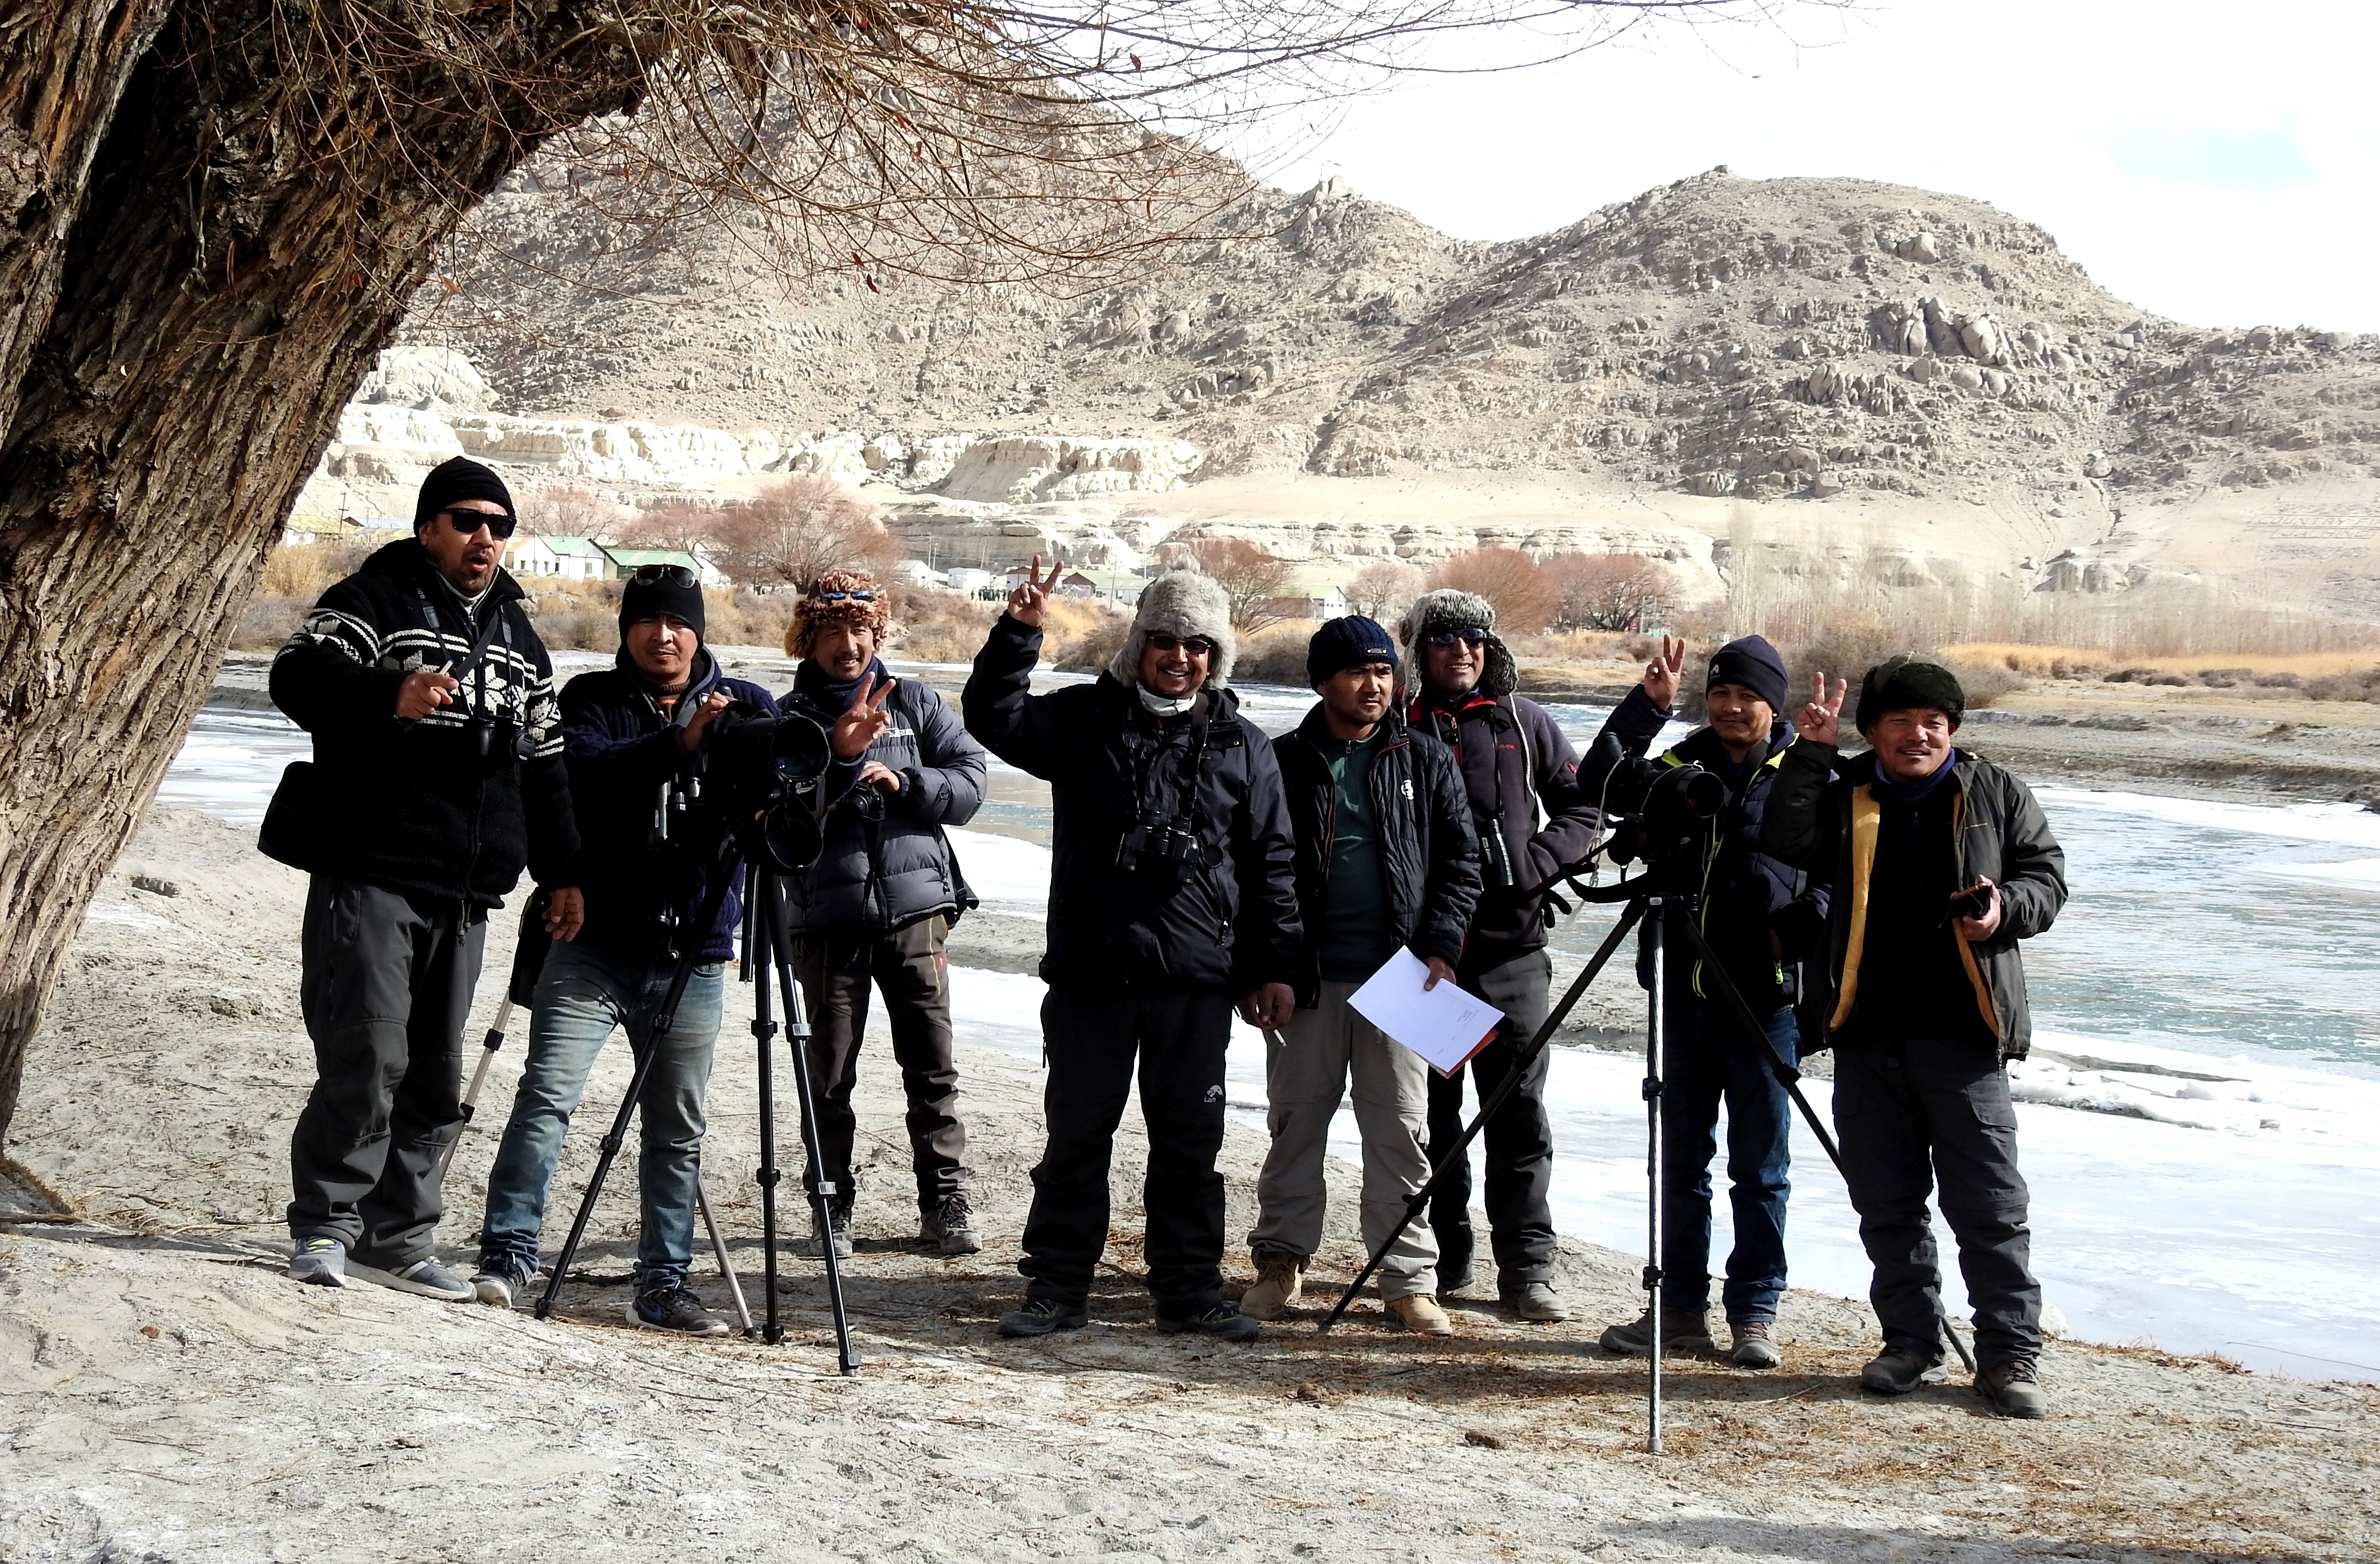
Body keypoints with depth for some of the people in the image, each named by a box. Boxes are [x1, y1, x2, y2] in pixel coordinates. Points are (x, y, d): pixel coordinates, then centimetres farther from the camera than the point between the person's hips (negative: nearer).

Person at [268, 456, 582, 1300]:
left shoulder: (518, 637, 20)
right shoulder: (374, 602, -1)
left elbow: (544, 766, 25)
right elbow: (297, 677, -20)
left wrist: (560, 871, 19)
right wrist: (390, 695, -37)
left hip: (463, 898, 7)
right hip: (371, 877, -6)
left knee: (436, 1078, 7)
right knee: (368, 1058, -12)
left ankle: (397, 1239, 14)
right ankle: (324, 1224, 1)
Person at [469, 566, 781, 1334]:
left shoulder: (745, 705, 8)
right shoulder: (591, 698, 3)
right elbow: (586, 769, -16)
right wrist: (679, 741, -29)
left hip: (692, 956, 2)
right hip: (594, 946, -2)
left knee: (678, 1128, 6)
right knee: (547, 1094, -11)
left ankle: (663, 1284, 13)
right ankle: (507, 1256, -5)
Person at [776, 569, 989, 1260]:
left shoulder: (916, 703, 8)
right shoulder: (789, 718, 3)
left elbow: (969, 782, 3)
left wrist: (904, 781, -13)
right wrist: (839, 756, -23)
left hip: (915, 905, 1)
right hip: (826, 915, -1)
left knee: (932, 1066, 2)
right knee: (830, 1073, 4)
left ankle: (946, 1203, 11)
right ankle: (832, 1208, 14)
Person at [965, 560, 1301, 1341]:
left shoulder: (1241, 745, 7)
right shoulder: (1084, 720, 6)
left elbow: (1270, 864, 9)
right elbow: (994, 718, -4)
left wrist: (1274, 967, 6)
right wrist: (1017, 632, -16)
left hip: (1196, 982, 1)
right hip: (1089, 974, 0)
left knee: (1189, 1141, 8)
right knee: (1076, 1135, 6)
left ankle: (1189, 1291, 17)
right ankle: (1056, 1289, 15)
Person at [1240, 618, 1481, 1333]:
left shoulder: (1426, 763, 7)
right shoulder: (1284, 763, 3)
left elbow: (1460, 860, 8)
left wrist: (1441, 945, -4)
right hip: (1307, 976, 0)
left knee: (1401, 1127, 2)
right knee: (1296, 1119, 7)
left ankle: (1408, 1278, 9)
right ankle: (1281, 1259, 19)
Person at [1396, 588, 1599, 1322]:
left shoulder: (1522, 722, 7)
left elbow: (1581, 802, 15)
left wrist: (1540, 860, -2)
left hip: (1512, 945, 1)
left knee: (1520, 1111, 0)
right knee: (1432, 1110, 6)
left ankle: (1527, 1267, 6)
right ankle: (1443, 1256, 17)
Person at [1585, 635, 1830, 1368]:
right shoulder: (1684, 765, 8)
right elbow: (1601, 787, -3)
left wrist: (1802, 930, -18)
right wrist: (1647, 704, -10)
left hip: (1765, 1000, -4)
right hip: (1685, 993, 4)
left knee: (1760, 1169, 4)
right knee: (1681, 1161, 10)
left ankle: (1754, 1314, 14)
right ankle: (1682, 1308, 18)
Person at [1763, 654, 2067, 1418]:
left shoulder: (1996, 794, 8)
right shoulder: (1843, 796, 8)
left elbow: (2047, 874, 10)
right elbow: (1786, 845, -8)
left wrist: (2007, 908, -10)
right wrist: (1809, 755, -15)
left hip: (1963, 1038, -2)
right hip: (1868, 1038, 2)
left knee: (1990, 1204, -2)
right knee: (1885, 1203, 9)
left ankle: (2010, 1356, 6)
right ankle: (1911, 1344, 22)